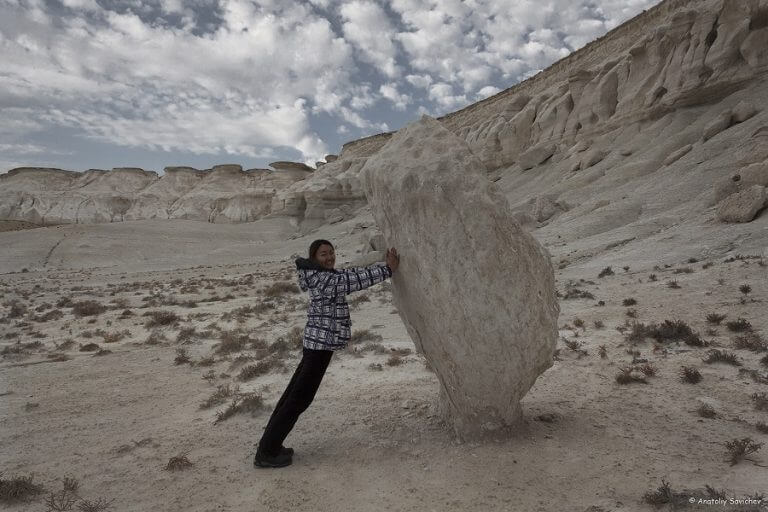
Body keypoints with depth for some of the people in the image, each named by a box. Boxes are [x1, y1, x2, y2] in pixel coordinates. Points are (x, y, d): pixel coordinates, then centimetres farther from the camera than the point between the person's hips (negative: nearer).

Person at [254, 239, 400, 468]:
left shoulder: (327, 275, 11)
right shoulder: (324, 280, -19)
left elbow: (355, 273, 15)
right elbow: (357, 280, -21)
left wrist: (385, 265, 12)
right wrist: (388, 269, -14)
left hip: (317, 342, 10)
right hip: (321, 343, -10)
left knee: (294, 393, 16)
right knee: (300, 398, -1)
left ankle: (269, 444, 28)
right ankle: (266, 453, 10)